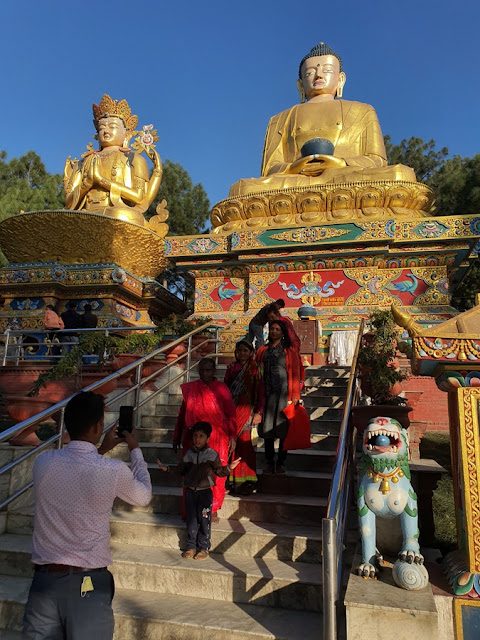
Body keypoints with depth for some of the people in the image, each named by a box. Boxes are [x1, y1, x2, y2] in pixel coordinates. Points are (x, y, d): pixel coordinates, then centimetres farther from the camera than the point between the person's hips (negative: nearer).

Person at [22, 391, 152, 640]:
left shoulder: (43, 462, -7)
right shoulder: (114, 471, -17)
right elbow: (144, 497, 6)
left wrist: (101, 450, 23)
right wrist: (135, 449, 15)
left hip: (44, 580, 3)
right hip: (88, 585, -3)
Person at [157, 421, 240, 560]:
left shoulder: (212, 454, -6)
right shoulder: (189, 453, 5)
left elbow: (219, 471, -4)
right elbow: (181, 470, 14)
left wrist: (228, 468, -22)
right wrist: (167, 469, 8)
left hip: (205, 492, -3)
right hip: (190, 491, 3)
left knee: (204, 520, 2)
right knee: (191, 520, 10)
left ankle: (204, 548, 16)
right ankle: (191, 547, 23)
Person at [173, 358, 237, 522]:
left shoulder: (221, 388, 2)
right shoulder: (190, 389, 8)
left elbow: (231, 414, 3)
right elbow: (182, 414, 13)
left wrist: (232, 436, -3)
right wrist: (177, 437, 14)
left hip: (217, 440, -1)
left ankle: (213, 510, 18)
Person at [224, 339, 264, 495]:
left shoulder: (254, 369, 0)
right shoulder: (231, 368, 10)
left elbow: (260, 392, -2)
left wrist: (258, 412, -8)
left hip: (245, 410, -3)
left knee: (244, 443, -3)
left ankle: (247, 481, 8)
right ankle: (233, 480, 14)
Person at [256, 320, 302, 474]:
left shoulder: (290, 351, 4)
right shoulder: (263, 351, 14)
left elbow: (295, 375, 1)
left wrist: (295, 396, -6)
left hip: (283, 394, -3)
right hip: (267, 393, 3)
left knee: (283, 428, 0)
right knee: (267, 427, 4)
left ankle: (280, 463, 13)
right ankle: (269, 463, 15)